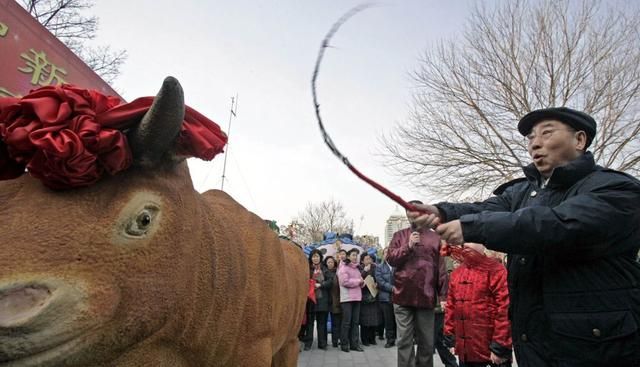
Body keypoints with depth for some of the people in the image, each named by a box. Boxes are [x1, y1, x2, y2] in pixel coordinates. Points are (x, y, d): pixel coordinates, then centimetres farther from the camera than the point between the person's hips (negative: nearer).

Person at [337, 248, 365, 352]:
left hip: (357, 297, 7)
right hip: (347, 298, -7)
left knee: (355, 322, 8)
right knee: (346, 322, -3)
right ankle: (344, 344, 8)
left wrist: (362, 282, -2)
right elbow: (344, 281, -17)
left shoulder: (356, 268, 18)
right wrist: (358, 281, -9)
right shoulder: (343, 267, -5)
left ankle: (354, 344, 15)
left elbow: (360, 282, 22)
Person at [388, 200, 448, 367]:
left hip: (426, 296, 1)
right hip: (403, 295, 0)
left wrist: (443, 295, 1)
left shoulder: (435, 237, 8)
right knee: (404, 340, 4)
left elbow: (441, 268, 6)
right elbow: (390, 259, 0)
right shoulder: (399, 235, 9)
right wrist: (408, 246, -12)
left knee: (427, 341, 10)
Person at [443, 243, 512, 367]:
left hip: (491, 349, -6)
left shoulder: (495, 270, -11)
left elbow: (505, 310, -15)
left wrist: (500, 347, -16)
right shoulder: (457, 273, 9)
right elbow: (451, 307, 12)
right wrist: (450, 339, 10)